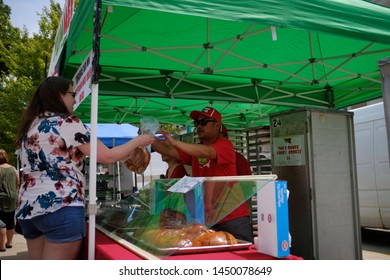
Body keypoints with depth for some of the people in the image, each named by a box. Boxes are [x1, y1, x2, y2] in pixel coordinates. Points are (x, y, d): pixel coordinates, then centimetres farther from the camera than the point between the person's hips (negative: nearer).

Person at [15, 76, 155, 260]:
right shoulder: (68, 124, -8)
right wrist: (138, 141, 6)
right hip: (61, 208, -8)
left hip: (28, 208, 9)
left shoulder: (30, 127, 16)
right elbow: (107, 156, -7)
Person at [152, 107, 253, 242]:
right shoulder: (195, 149, 12)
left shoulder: (225, 145, -9)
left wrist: (174, 142, -33)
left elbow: (206, 152, -28)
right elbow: (169, 151, 4)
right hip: (207, 217, 6)